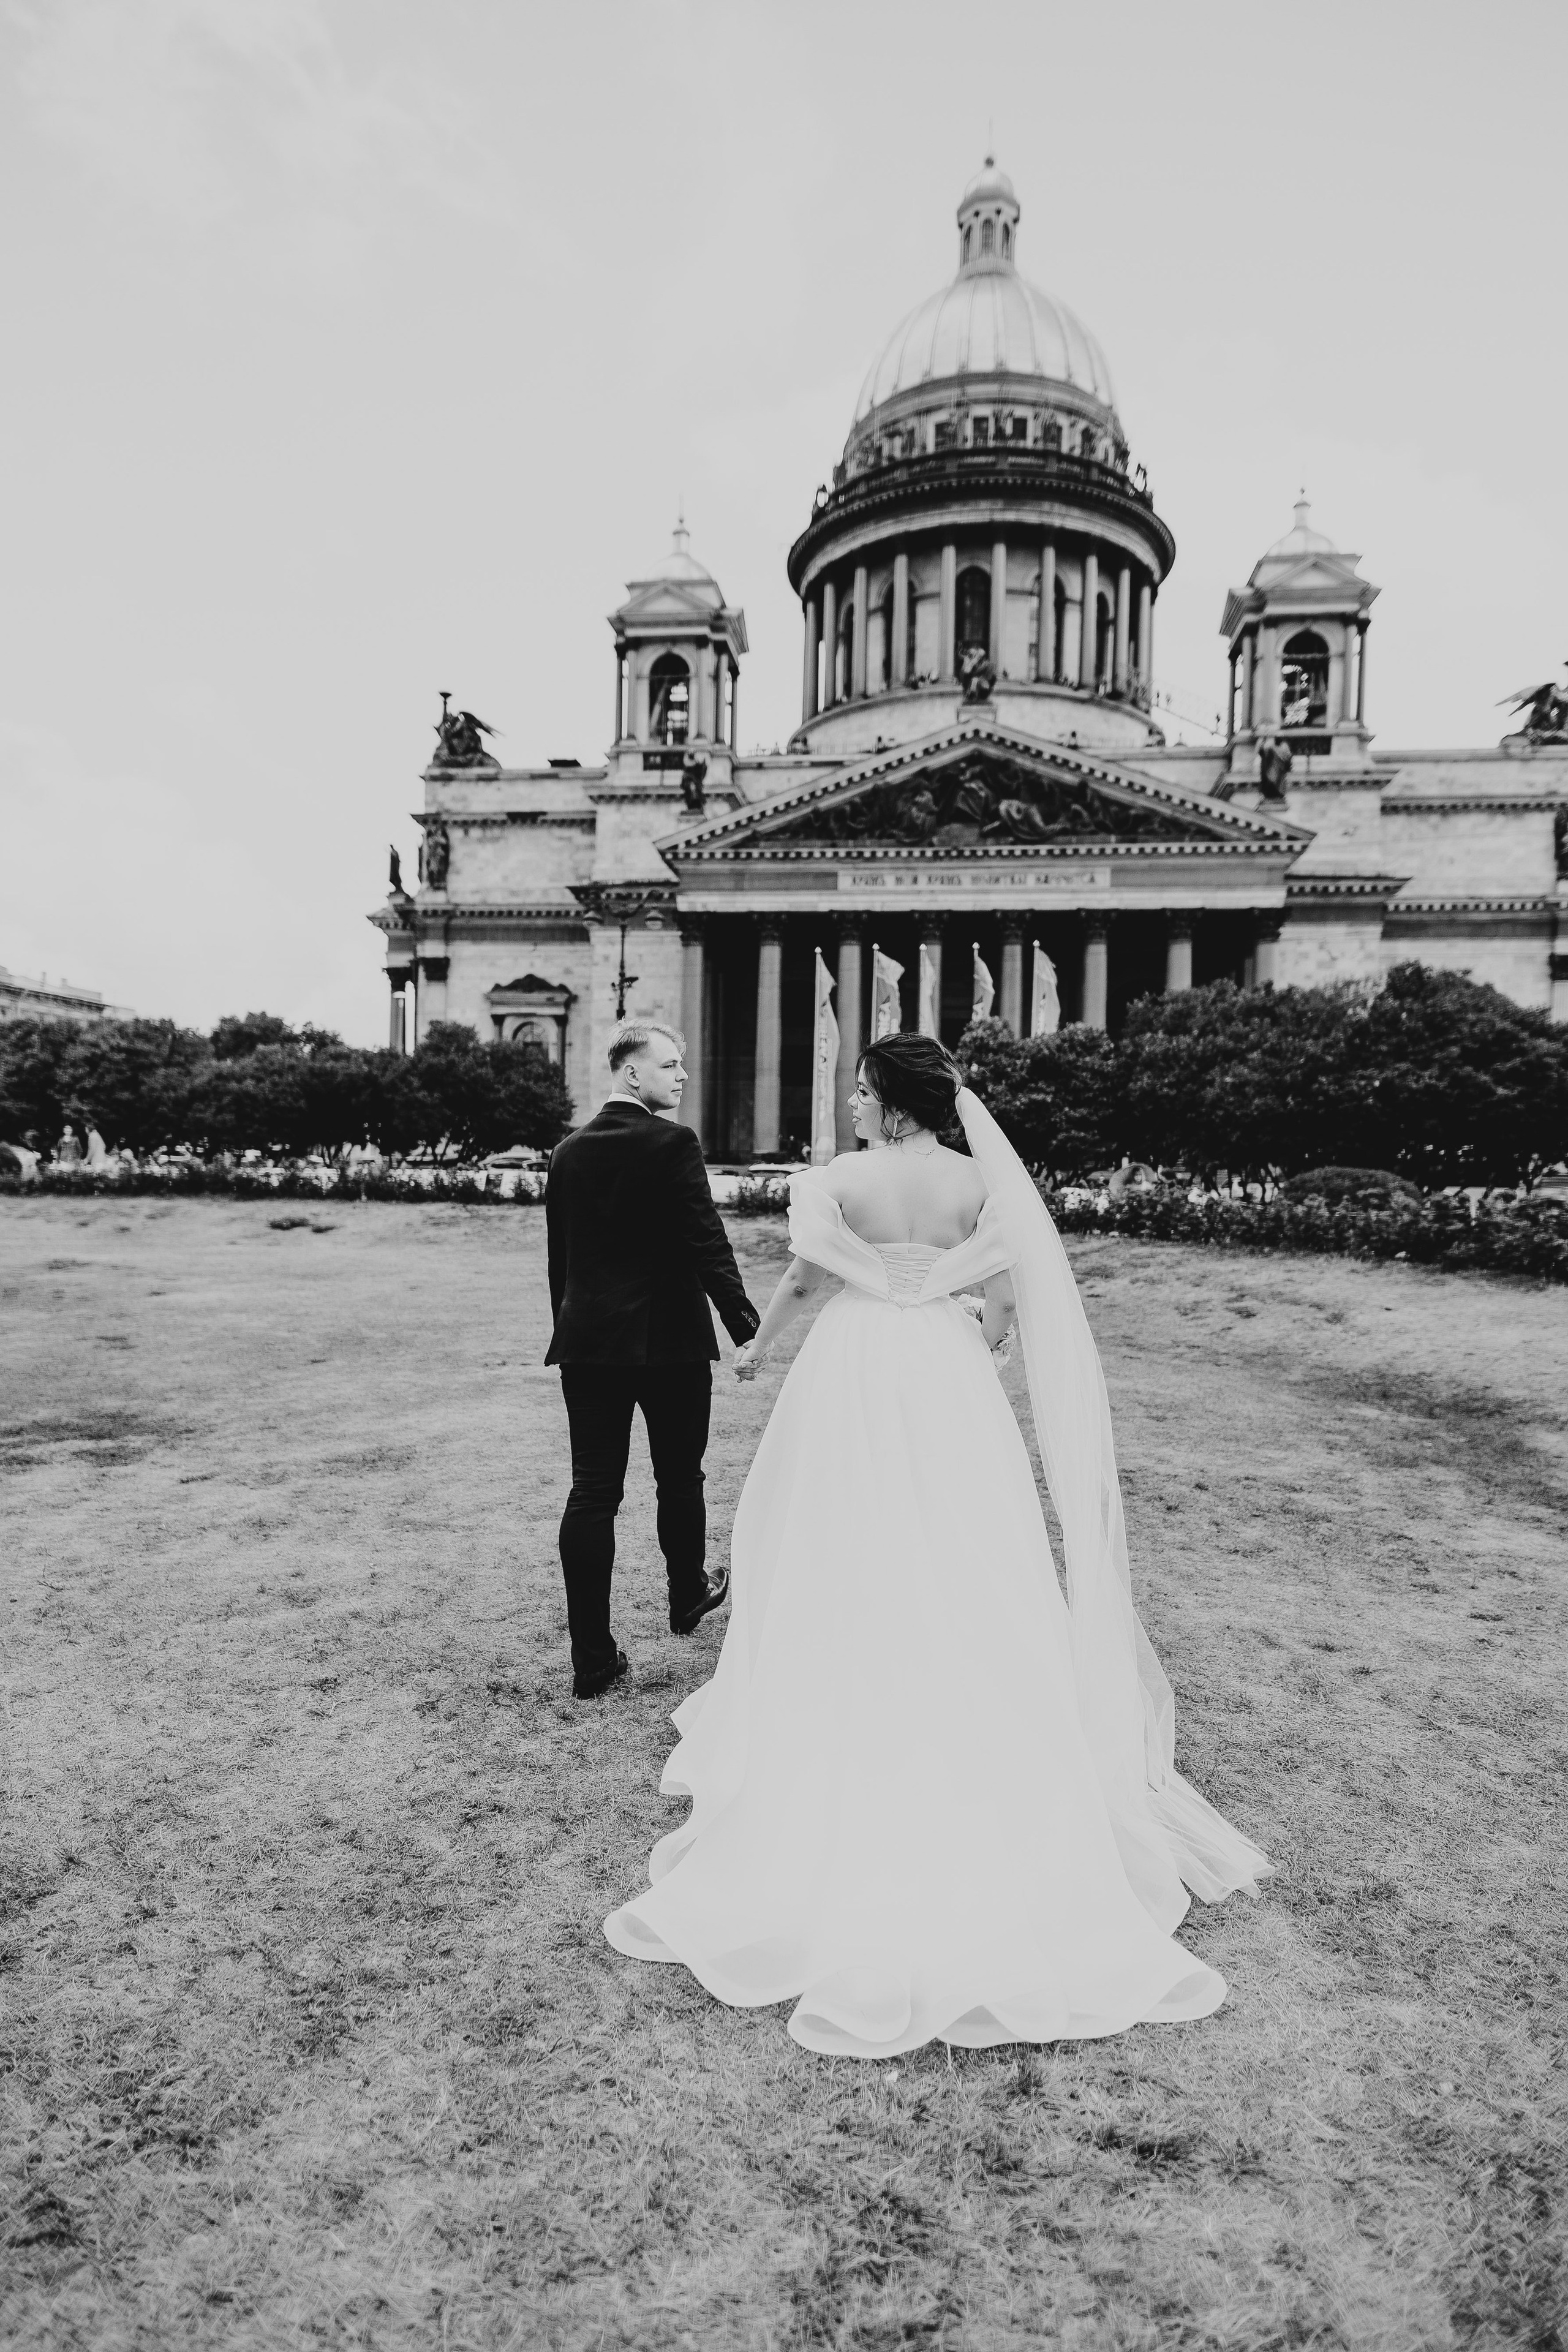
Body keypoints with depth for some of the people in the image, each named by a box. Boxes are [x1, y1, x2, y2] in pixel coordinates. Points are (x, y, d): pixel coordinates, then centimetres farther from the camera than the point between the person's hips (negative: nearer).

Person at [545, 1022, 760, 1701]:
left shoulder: (568, 1152, 7)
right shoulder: (673, 1144, -11)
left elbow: (559, 1257, 13)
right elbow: (708, 1245, -17)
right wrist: (747, 1328, -14)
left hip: (587, 1343, 4)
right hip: (670, 1340, -4)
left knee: (592, 1492, 3)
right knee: (679, 1479, 17)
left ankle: (592, 1657, 5)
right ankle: (688, 1596, 39)